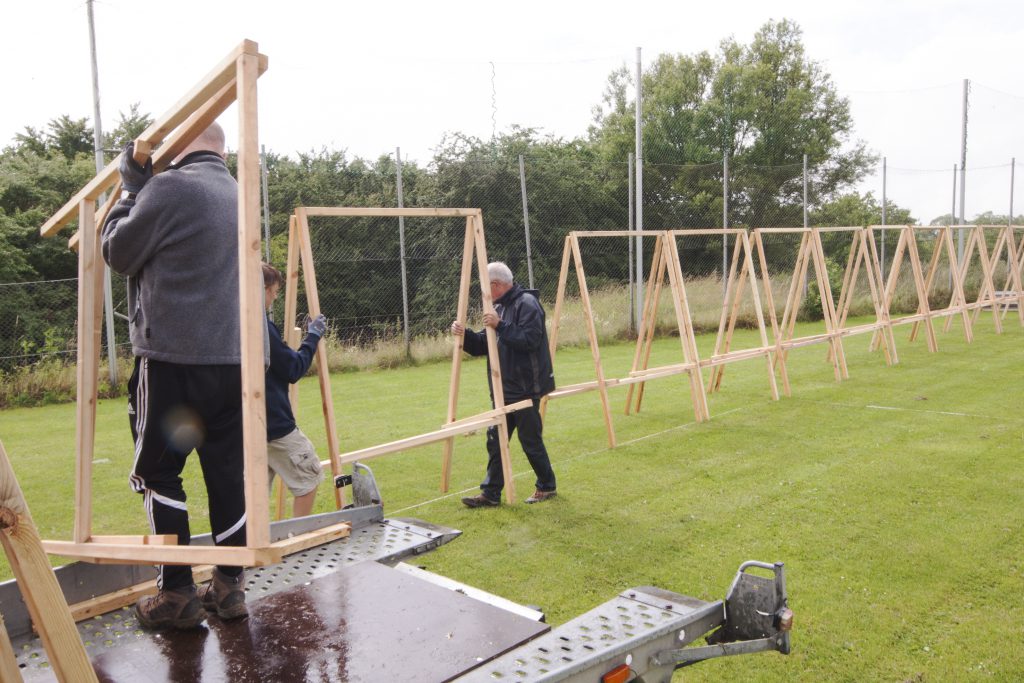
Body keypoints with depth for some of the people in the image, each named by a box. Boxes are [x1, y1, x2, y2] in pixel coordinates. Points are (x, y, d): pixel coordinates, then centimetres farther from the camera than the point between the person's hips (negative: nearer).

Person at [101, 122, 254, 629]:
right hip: (233, 359, 6)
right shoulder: (239, 196, 12)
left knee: (157, 472, 6)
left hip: (173, 360, -6)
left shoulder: (169, 188, -10)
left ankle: (177, 594, 11)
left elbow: (118, 253, 0)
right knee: (228, 472, 10)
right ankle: (229, 586, 18)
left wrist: (129, 193, 11)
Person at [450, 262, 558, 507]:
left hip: (525, 388, -9)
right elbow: (482, 346, 14)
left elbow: (530, 339, -24)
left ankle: (546, 487, 21)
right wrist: (465, 335, -4)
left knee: (531, 441, 3)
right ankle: (491, 493, 14)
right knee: (495, 440, 8)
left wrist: (500, 326, -26)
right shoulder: (500, 307, 15)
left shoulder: (526, 303, -12)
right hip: (504, 390, 9)